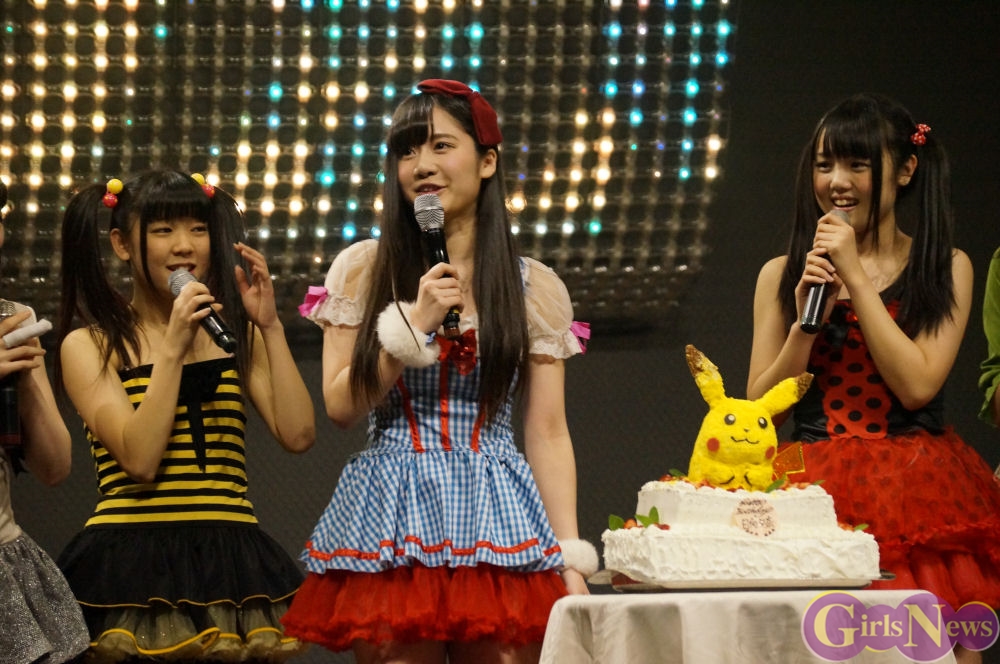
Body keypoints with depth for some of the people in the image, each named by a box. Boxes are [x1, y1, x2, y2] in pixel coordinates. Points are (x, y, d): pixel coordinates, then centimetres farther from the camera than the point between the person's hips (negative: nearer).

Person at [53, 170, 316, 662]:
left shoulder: (236, 332, 12)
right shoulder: (90, 344, 1)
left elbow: (298, 435, -1)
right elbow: (139, 460, -12)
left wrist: (270, 327, -3)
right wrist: (174, 349, -14)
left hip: (231, 561, 3)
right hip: (131, 563, -3)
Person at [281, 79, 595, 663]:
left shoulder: (534, 288, 6)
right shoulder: (364, 270, 6)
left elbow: (547, 434, 3)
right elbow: (341, 405, 1)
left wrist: (571, 561, -4)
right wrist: (415, 320, -9)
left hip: (496, 523, 0)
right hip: (393, 519, 0)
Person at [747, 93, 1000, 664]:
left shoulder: (947, 269, 5)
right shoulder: (783, 275, 9)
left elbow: (917, 386, -8)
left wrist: (856, 278, -7)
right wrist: (806, 321, -8)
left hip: (919, 493, -1)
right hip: (818, 492, 1)